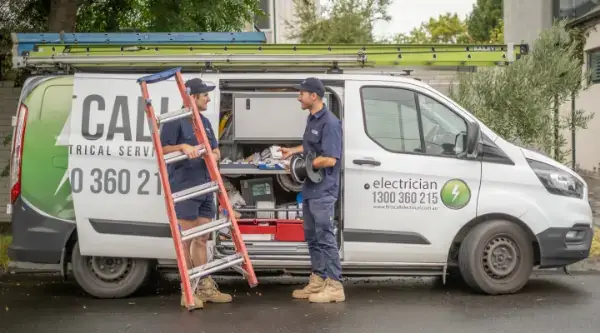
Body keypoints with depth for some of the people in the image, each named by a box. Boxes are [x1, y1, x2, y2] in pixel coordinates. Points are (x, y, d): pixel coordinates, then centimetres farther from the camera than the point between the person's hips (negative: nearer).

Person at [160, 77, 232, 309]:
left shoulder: (205, 122, 16)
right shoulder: (175, 121, -8)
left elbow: (216, 151, 19)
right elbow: (162, 150, -9)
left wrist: (214, 155, -4)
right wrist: (182, 146, -25)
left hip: (205, 189, 8)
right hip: (184, 189, -7)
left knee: (201, 239, 12)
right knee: (187, 240, -2)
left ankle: (205, 286, 20)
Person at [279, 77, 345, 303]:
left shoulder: (329, 122, -17)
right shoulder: (312, 119, 12)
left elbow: (330, 159, -21)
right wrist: (293, 151, 13)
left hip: (323, 191, -10)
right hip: (310, 189, 10)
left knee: (325, 237, -6)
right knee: (312, 237, 14)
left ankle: (334, 286, -1)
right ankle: (317, 282, 23)